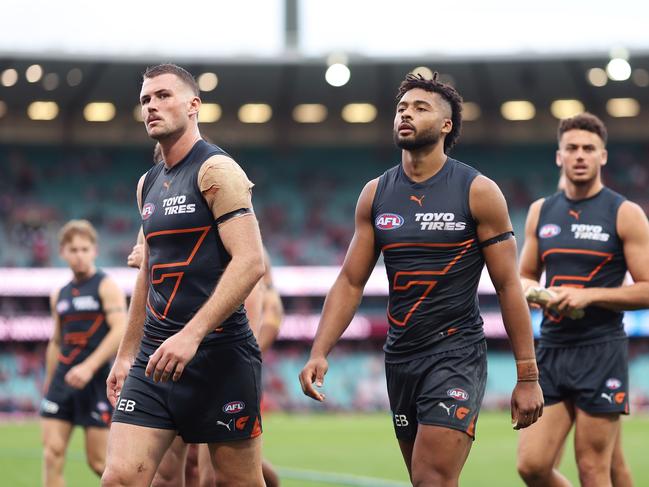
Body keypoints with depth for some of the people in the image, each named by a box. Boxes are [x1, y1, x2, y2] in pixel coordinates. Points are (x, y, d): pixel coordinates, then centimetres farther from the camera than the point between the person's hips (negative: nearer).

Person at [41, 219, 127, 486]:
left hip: (97, 378, -6)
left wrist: (89, 367, -24)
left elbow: (120, 330, -16)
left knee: (98, 460, -4)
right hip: (63, 378, 6)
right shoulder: (59, 295, 15)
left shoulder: (106, 286, -4)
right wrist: (48, 384, 22)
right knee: (52, 453, -6)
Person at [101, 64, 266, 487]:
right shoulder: (149, 184, 17)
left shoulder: (216, 170, -8)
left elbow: (250, 262, -18)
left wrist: (191, 335, -25)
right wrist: (126, 355, 24)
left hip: (218, 353, -7)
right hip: (156, 357, 7)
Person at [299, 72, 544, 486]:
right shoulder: (375, 194, 8)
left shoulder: (478, 192, -5)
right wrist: (319, 353, -4)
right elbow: (350, 282, 9)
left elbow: (509, 286, -5)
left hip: (456, 354, -5)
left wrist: (528, 377, -7)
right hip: (400, 356, 5)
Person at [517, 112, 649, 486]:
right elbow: (525, 276, 23)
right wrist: (531, 290, -1)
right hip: (552, 349, 5)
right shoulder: (541, 212, 12)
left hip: (601, 353, -5)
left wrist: (588, 296, -16)